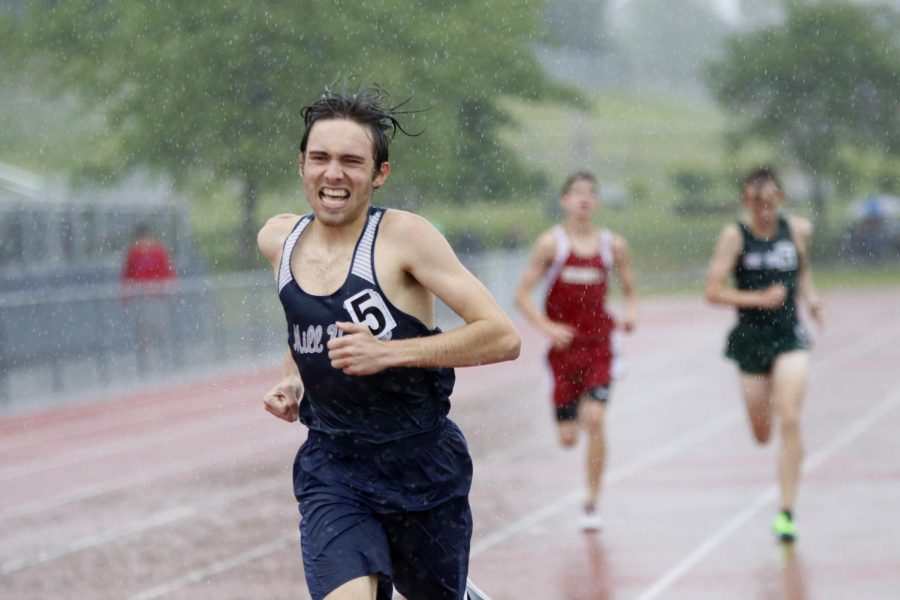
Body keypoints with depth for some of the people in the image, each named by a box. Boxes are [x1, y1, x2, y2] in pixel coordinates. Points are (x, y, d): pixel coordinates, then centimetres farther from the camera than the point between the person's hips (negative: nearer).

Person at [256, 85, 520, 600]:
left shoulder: (404, 237, -14)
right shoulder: (278, 240, 1)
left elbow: (503, 337, -19)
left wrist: (389, 352, -25)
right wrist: (292, 380, 6)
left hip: (423, 464, -2)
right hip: (332, 466, 2)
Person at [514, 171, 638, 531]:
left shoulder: (613, 245, 2)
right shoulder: (551, 243, -5)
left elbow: (629, 289, 15)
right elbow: (522, 295, -5)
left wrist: (631, 312, -8)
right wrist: (547, 327, -20)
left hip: (599, 345, 1)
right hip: (564, 346, 0)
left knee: (595, 421, -17)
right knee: (567, 437, 3)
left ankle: (592, 505, -6)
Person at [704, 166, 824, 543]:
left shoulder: (798, 230, 1)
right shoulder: (734, 236, -8)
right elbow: (713, 291, -11)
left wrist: (809, 296, 3)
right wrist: (759, 299, -21)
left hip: (789, 335, 0)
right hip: (751, 338, 0)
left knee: (789, 422, -16)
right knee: (762, 435, 10)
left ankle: (786, 513, -11)